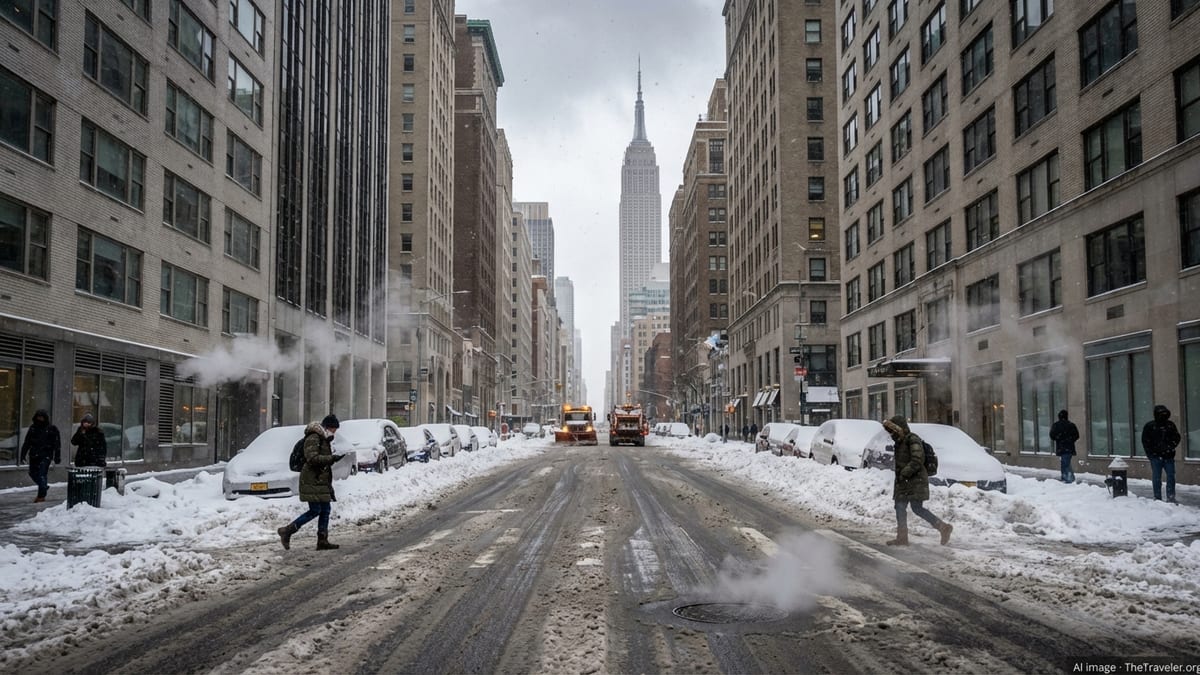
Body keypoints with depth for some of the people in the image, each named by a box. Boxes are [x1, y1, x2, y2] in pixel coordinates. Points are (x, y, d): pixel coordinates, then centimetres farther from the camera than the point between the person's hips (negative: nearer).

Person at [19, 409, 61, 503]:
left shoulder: (52, 429, -1)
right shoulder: (33, 428, 10)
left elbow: (57, 444, -2)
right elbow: (27, 442, 15)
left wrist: (57, 457, -6)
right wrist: (23, 454, 9)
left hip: (46, 456, -5)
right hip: (34, 455, 5)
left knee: (42, 474, -9)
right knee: (33, 473, 10)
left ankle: (41, 496, -4)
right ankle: (44, 486, 34)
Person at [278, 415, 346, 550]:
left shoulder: (324, 440, 20)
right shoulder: (313, 438, -11)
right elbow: (312, 458, -23)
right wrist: (332, 458, -25)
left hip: (321, 482, 10)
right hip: (312, 482, -10)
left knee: (325, 510, 6)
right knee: (315, 510, -10)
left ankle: (322, 541, 9)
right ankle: (286, 531, -1)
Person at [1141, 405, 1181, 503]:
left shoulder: (1170, 425, 8)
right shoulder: (1149, 426, -2)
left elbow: (1176, 438, 11)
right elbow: (1145, 441, -1)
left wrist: (1170, 447, -8)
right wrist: (1151, 455, -8)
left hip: (1169, 456, 3)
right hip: (1156, 457, -3)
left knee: (1171, 477, 1)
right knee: (1156, 478, 4)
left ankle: (1171, 498, 8)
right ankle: (1158, 499, 11)